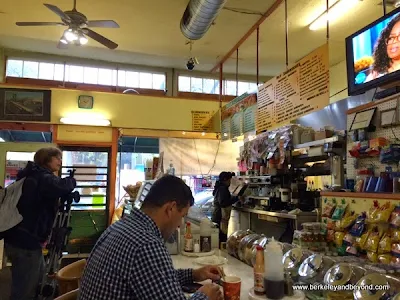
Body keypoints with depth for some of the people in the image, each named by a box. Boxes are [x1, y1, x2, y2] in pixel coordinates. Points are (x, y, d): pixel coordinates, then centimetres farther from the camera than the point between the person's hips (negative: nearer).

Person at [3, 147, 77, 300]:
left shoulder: (32, 176, 16)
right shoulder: (43, 178, -15)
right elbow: (62, 187, -34)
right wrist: (71, 180, -14)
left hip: (20, 239, 10)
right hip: (26, 242, -10)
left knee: (38, 281, 24)